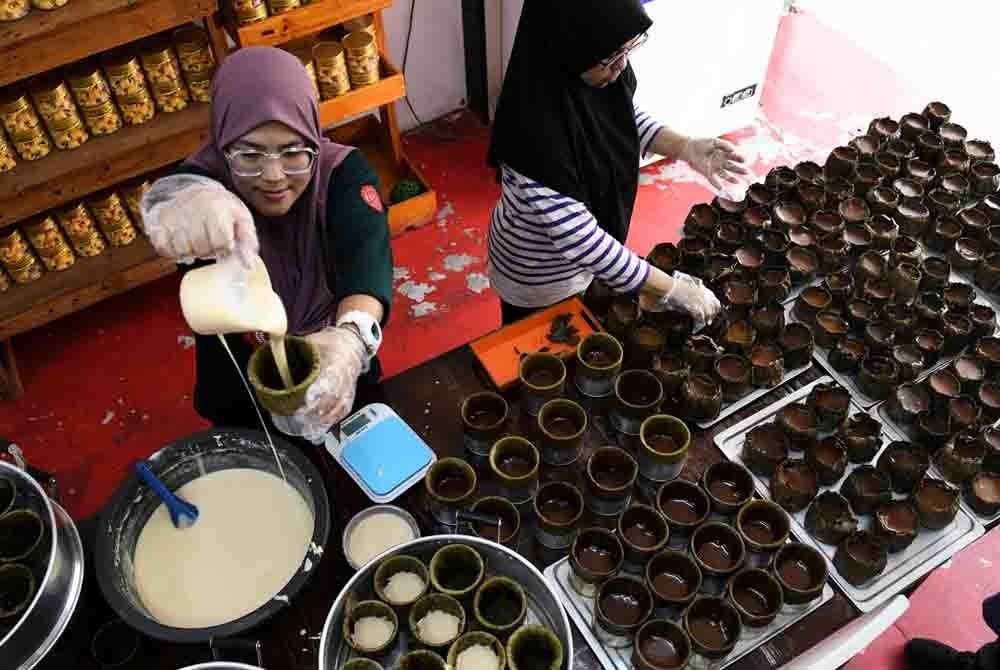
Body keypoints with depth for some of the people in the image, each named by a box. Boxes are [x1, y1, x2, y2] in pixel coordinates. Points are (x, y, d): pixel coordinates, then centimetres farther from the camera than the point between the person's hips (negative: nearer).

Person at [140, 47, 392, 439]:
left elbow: (367, 255, -42)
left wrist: (352, 336, -64)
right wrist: (181, 198, -75)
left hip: (335, 380, 1)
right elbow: (184, 191, -49)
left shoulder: (343, 173, -23)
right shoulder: (205, 180, -24)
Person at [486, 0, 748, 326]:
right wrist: (672, 290, -30)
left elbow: (627, 118, 6)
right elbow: (577, 238, -36)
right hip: (539, 275, -7)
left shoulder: (600, 74, -17)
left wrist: (685, 147, -11)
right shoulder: (533, 129, -39)